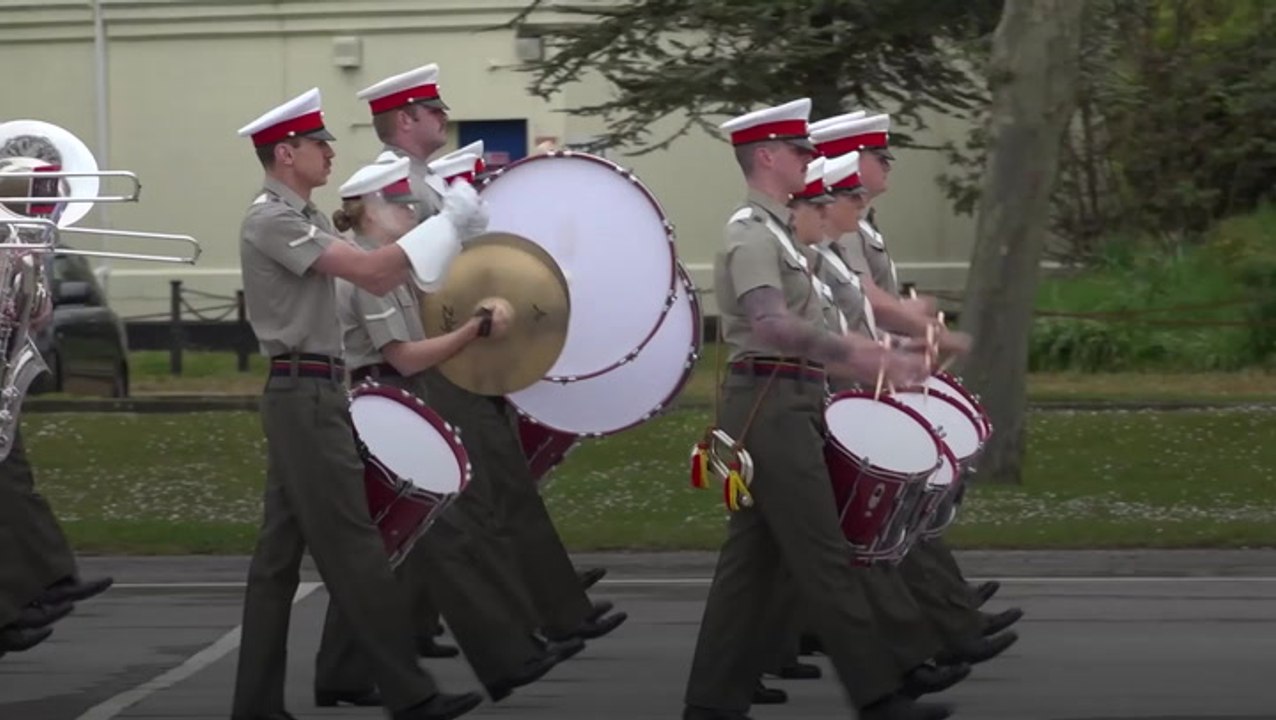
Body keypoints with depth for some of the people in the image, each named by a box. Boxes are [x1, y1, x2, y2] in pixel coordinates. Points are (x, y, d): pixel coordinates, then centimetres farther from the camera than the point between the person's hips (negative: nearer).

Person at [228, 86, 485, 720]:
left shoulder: (301, 218, 17)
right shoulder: (271, 221, -14)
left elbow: (378, 281, 15)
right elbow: (367, 269, -21)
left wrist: (449, 231, 3)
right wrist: (445, 224, -15)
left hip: (302, 397, 10)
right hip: (306, 393, -10)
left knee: (281, 550, 9)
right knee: (351, 547, -8)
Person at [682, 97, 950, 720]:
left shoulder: (774, 232, 19)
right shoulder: (751, 235, -13)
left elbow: (803, 326, 23)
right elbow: (771, 325, -27)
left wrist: (871, 359, 14)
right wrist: (862, 355, -29)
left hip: (783, 407, 10)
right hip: (771, 404, -10)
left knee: (752, 557, 9)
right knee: (822, 556, -8)